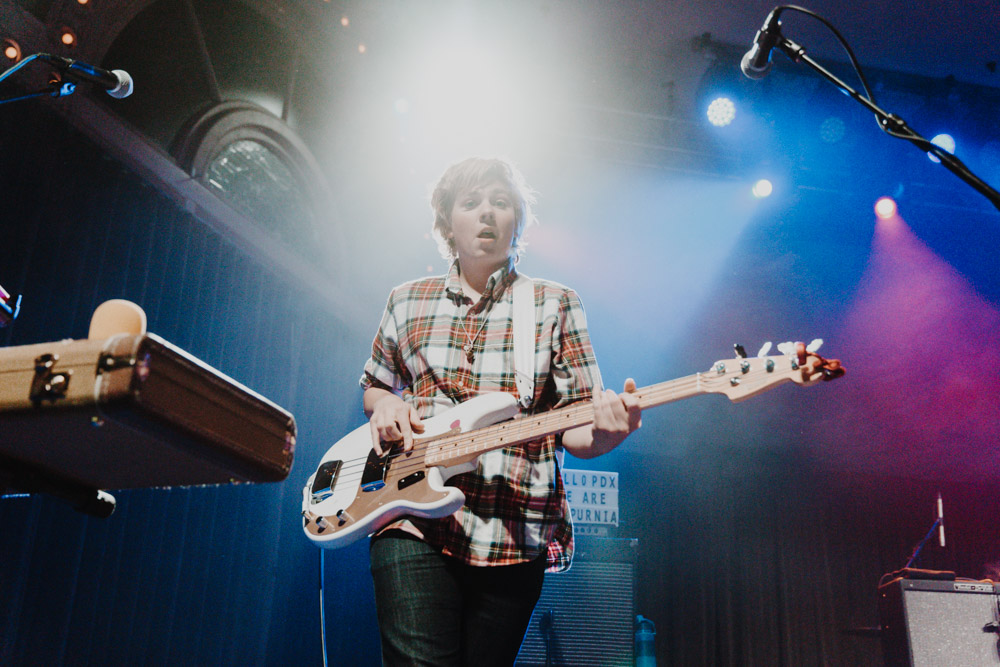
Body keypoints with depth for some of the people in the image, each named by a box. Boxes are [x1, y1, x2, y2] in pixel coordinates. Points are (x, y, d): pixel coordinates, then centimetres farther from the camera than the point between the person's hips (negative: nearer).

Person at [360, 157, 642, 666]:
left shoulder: (555, 305, 7)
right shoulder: (407, 301, 13)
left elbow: (575, 430, 3)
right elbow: (372, 388, 26)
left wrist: (604, 432, -21)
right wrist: (384, 404, 1)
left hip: (516, 534, 0)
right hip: (414, 525, 0)